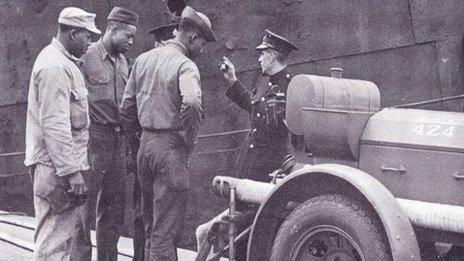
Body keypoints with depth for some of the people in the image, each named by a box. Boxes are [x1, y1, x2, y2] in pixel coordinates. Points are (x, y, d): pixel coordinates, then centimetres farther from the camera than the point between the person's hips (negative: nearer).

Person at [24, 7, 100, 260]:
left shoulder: (63, 62, 17)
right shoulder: (55, 67, -17)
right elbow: (54, 125, -23)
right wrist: (71, 170, -24)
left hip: (64, 163, 11)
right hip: (56, 166, -11)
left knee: (73, 232, 15)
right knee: (54, 241, -7)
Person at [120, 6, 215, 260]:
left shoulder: (143, 59, 10)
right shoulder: (185, 65, -13)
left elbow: (126, 108, 12)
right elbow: (191, 103, -32)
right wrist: (190, 137, -17)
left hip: (145, 144, 8)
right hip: (171, 147, -7)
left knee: (151, 225, 19)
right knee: (167, 230, -3)